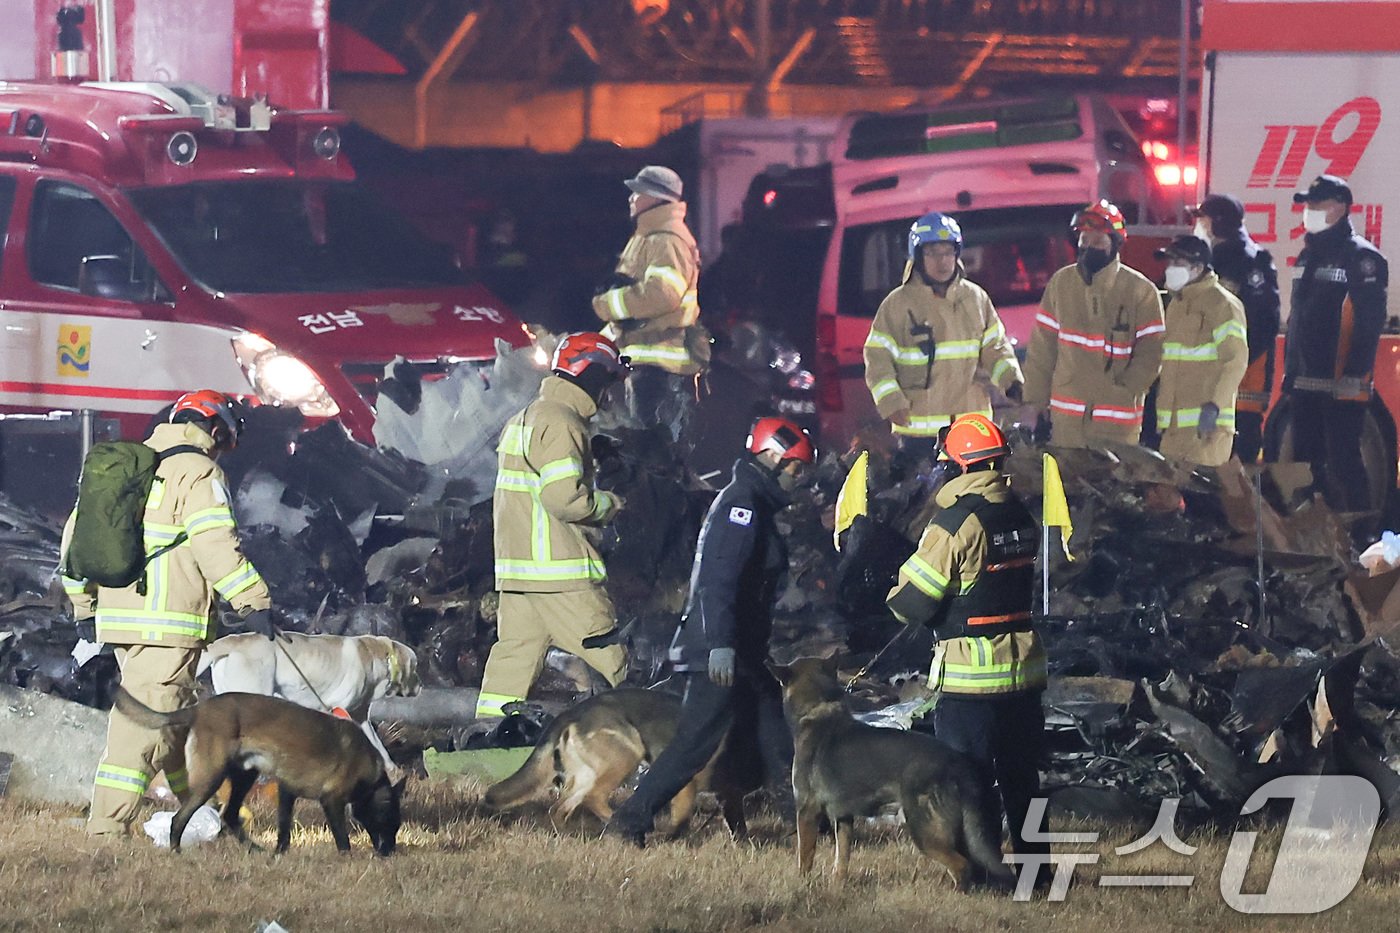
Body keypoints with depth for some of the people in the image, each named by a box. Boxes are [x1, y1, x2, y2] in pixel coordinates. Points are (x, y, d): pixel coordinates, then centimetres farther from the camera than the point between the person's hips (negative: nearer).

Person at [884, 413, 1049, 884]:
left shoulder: (956, 522, -17)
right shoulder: (1021, 517, 6)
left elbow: (911, 602, -15)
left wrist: (896, 593, 7)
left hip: (970, 676, -7)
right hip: (1024, 669, 7)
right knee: (1021, 777, 16)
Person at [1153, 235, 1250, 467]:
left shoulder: (1221, 304, -8)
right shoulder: (1176, 304, 21)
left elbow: (1236, 360, -16)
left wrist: (1214, 405, -23)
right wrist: (1161, 409, 22)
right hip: (1174, 425, 9)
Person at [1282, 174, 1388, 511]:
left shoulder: (1361, 257, -9)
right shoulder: (1308, 256, 18)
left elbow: (1369, 322, -16)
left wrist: (1354, 376, -22)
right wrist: (1290, 370, 19)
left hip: (1342, 386, -9)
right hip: (1305, 384, 9)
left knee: (1343, 463, -11)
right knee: (1306, 462, 11)